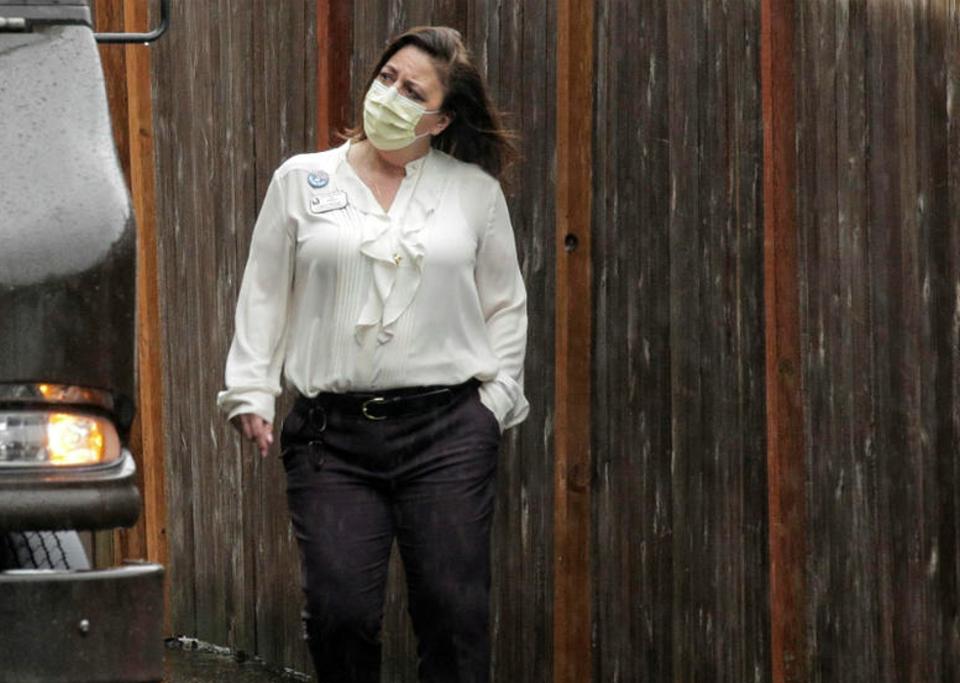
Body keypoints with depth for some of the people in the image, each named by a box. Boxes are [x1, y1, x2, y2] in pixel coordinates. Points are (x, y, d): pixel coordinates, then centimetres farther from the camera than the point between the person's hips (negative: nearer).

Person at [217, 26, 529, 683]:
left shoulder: (476, 191, 9)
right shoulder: (301, 181, 9)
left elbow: (505, 306, 14)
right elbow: (264, 294, 11)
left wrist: (495, 398, 4)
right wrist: (251, 391, 3)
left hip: (448, 430, 0)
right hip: (332, 432, 0)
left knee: (454, 610, -4)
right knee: (340, 610, -9)